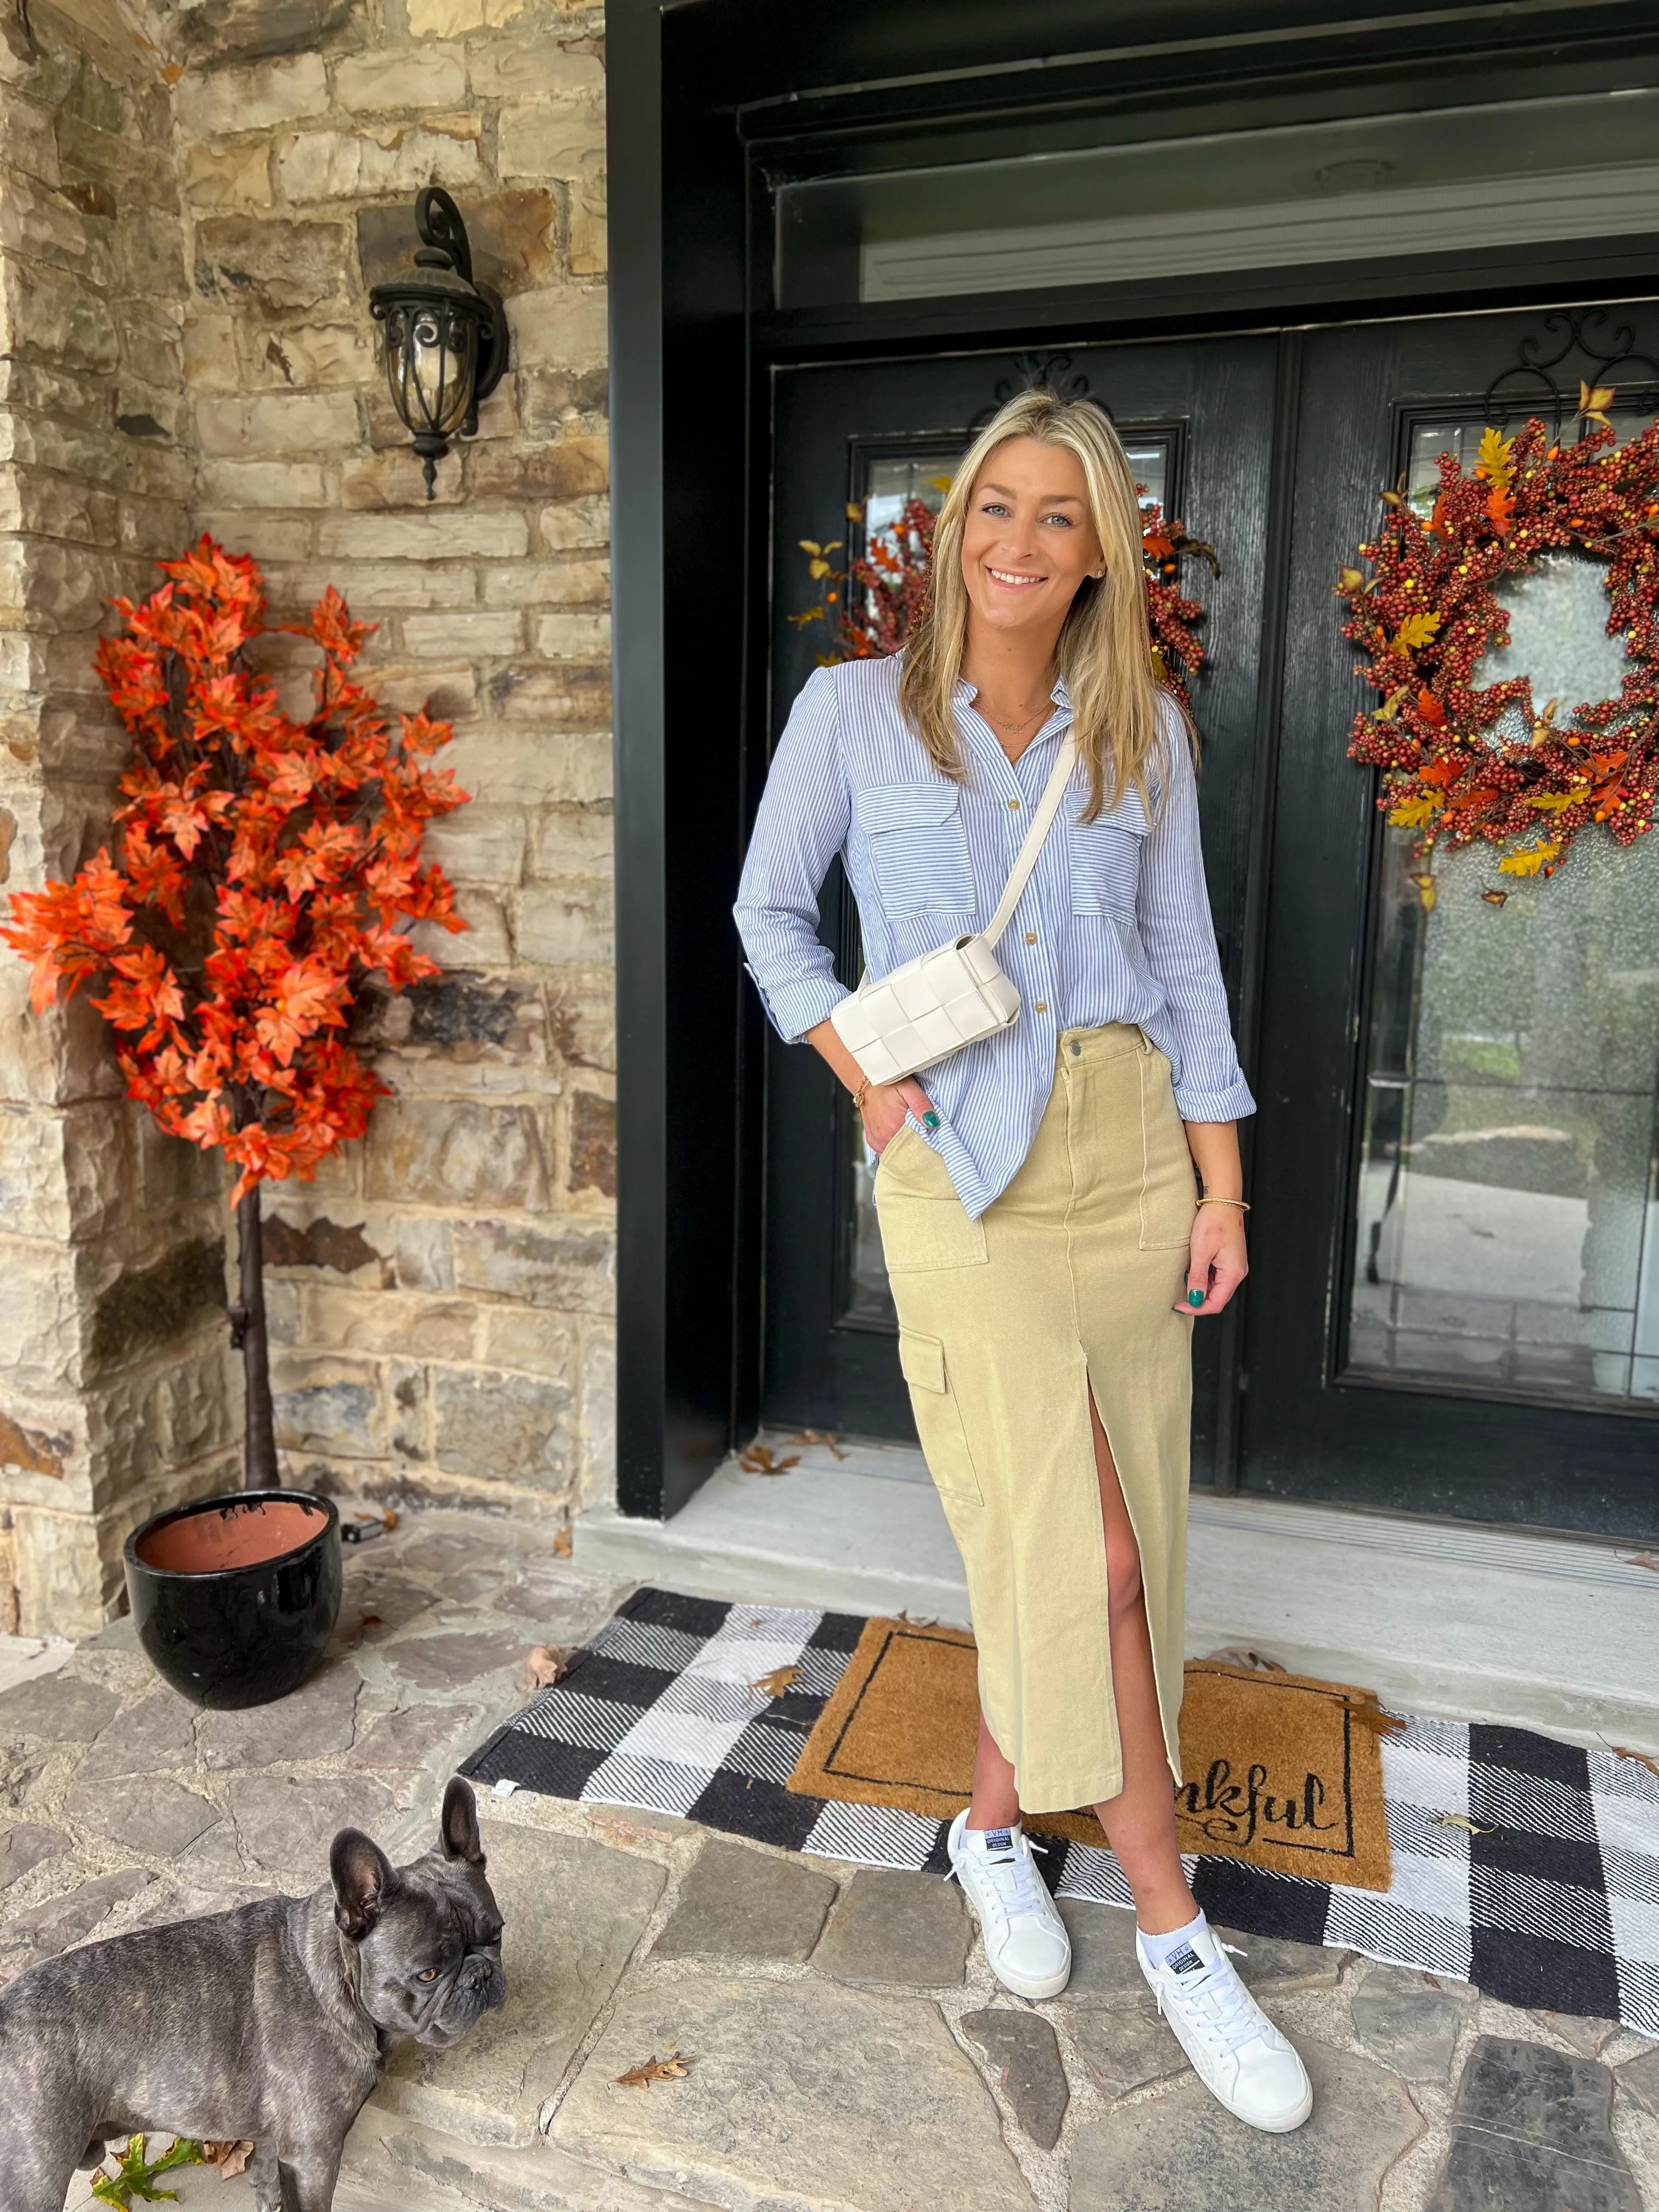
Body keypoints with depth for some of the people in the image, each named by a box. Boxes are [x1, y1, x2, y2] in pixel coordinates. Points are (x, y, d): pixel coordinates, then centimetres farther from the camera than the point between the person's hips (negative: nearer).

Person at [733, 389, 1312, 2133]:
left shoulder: (1144, 732, 7)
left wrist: (1222, 1190, 4)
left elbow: (1186, 963, 8)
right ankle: (1172, 1924, 14)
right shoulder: (855, 710, 1)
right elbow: (770, 911, 8)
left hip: (1131, 1148, 4)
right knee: (1085, 1550, -6)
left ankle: (996, 1812, 34)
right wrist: (863, 1079, -4)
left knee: (1077, 1543, 9)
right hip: (961, 1159, -3)